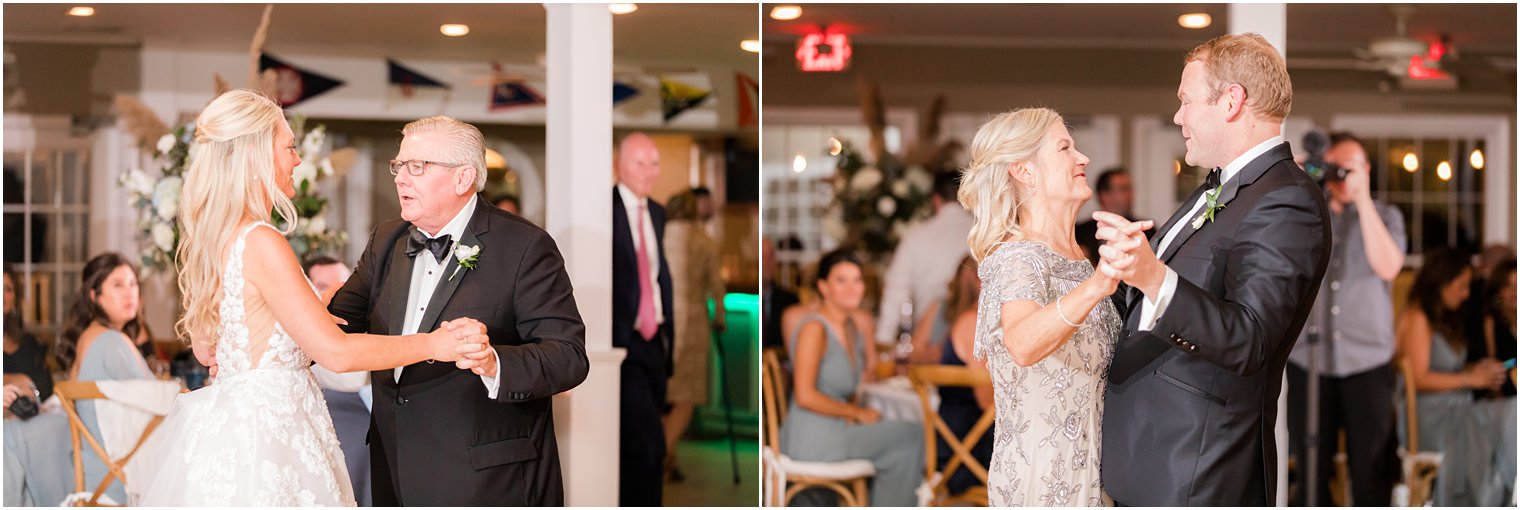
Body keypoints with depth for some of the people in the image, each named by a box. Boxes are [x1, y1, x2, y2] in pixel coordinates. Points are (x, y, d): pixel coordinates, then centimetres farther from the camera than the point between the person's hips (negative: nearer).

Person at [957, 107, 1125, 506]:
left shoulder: (1075, 259, 11)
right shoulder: (1019, 257, -17)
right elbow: (1023, 345, -39)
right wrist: (1096, 286, -54)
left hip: (1080, 469, 9)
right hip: (1041, 476, -9)